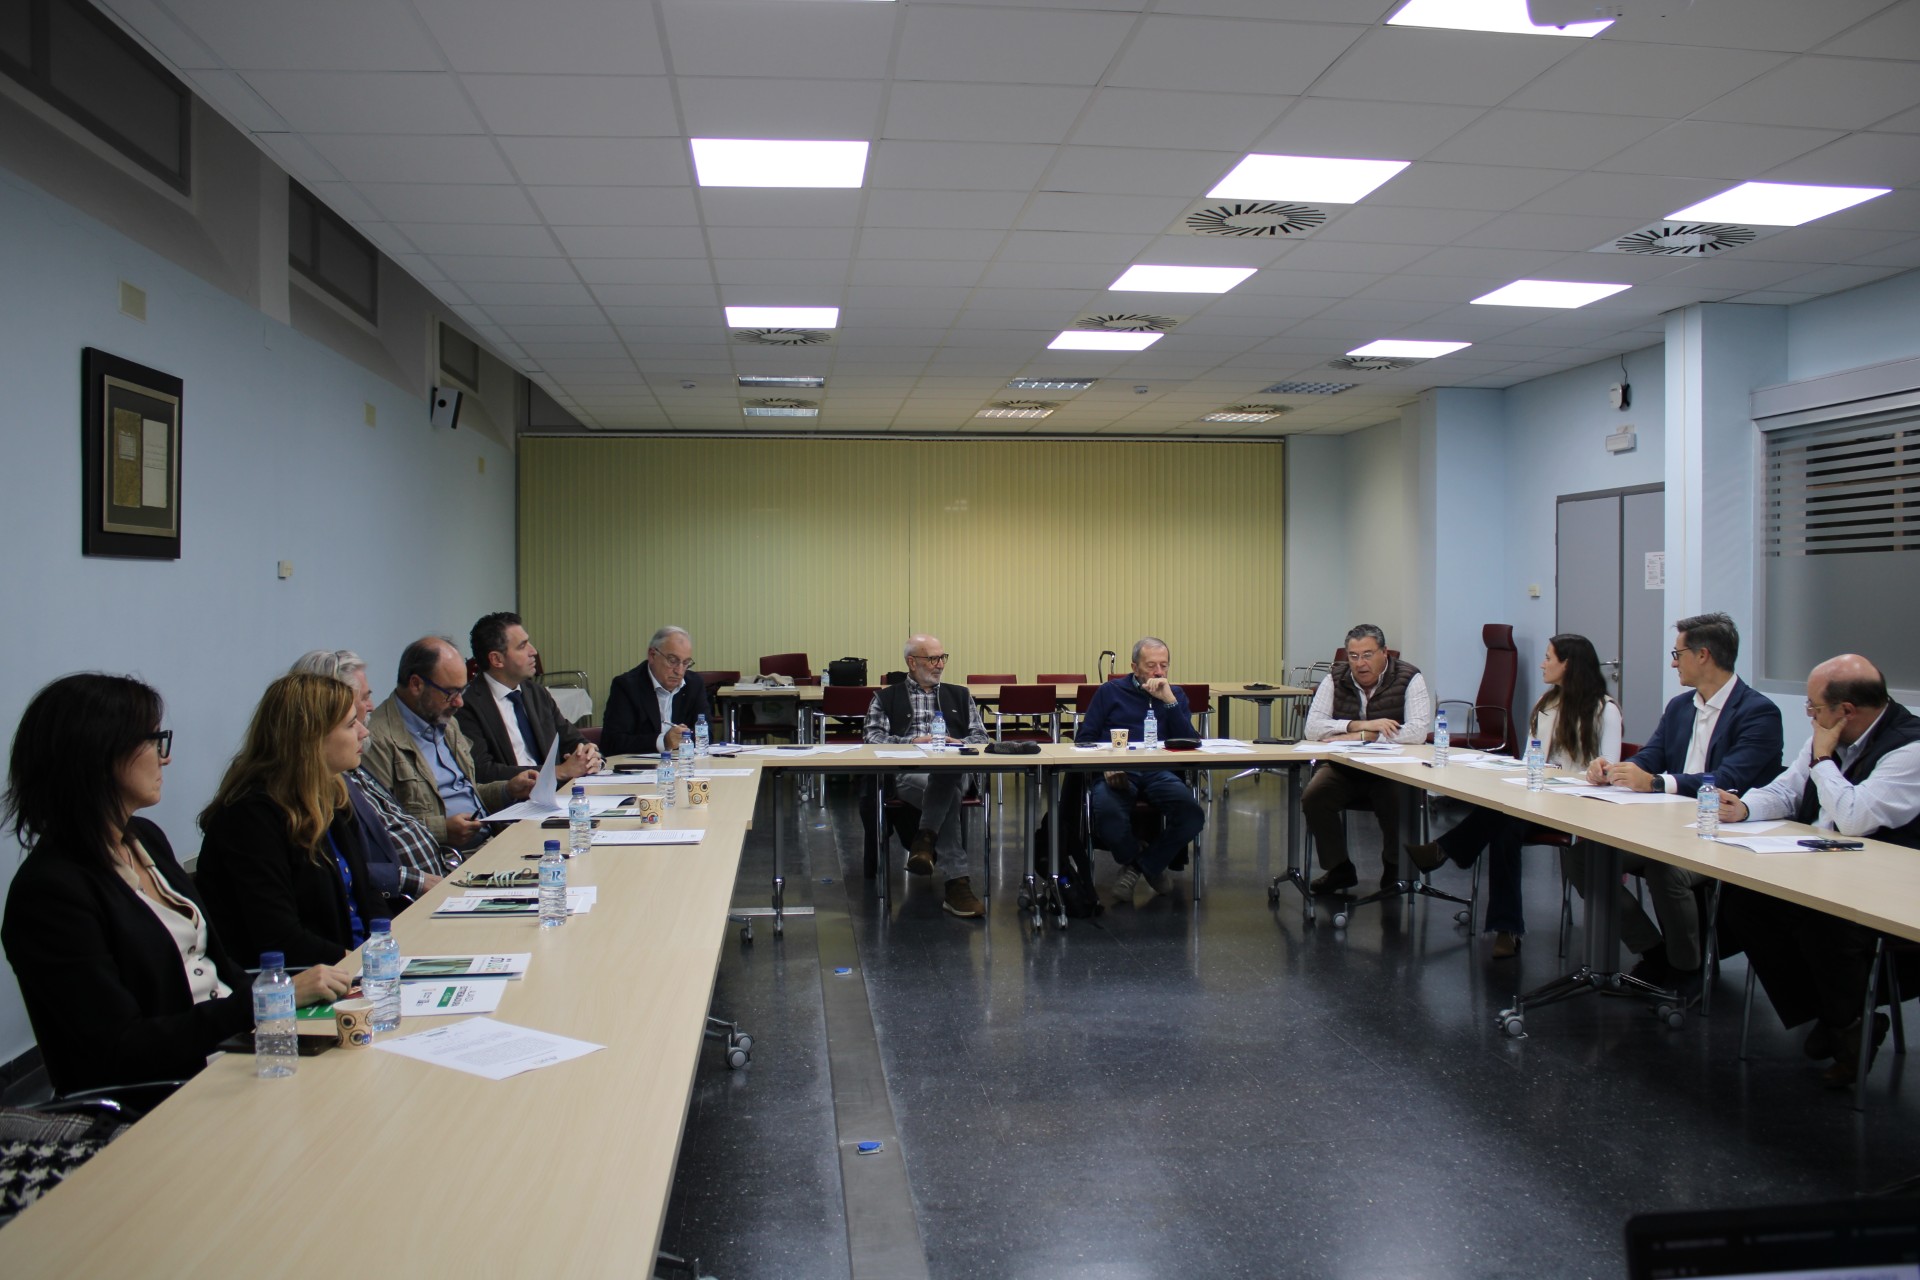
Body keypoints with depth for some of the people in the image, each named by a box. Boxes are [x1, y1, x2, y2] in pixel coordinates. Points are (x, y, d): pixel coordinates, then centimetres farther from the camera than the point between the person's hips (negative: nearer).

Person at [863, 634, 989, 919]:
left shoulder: (959, 696, 30)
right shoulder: (887, 698, 21)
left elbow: (980, 736, 20)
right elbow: (874, 736, 6)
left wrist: (958, 743, -3)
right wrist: (911, 742, -10)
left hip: (953, 769, 2)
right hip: (907, 771, -2)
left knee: (945, 779, -40)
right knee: (948, 795, -38)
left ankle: (924, 842, -45)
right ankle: (957, 882, -44)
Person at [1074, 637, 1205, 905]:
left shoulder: (1176, 694, 20)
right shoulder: (1111, 691, 16)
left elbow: (1189, 743, 6)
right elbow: (1084, 738, 11)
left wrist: (1169, 701, -4)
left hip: (1159, 773, 2)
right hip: (1115, 773, -2)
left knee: (1192, 816, -30)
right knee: (1108, 816, -36)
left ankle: (1138, 865, -3)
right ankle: (1150, 866, -1)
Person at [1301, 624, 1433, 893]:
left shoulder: (1409, 678, -8)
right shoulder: (1335, 679, 1)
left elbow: (1418, 731, -22)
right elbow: (1313, 728, -9)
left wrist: (1360, 736, -23)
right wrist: (1360, 725, -23)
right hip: (1343, 768, 3)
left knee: (1397, 799, -31)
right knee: (1312, 797, -22)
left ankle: (1394, 870, -1)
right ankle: (1339, 869, 0)